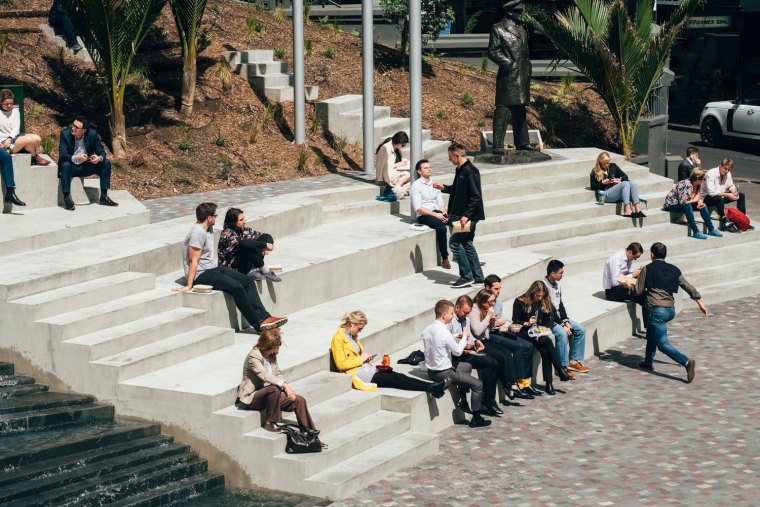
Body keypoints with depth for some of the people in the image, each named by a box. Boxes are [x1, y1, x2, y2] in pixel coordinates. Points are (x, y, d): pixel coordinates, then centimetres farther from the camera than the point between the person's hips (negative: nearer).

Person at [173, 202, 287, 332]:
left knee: (248, 282, -6)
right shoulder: (198, 232, -17)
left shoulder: (209, 229, 14)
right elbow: (194, 261, -19)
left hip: (213, 269, 10)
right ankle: (257, 323, -18)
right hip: (200, 275, -10)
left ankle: (263, 318, -16)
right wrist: (188, 286, -21)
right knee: (236, 287, -26)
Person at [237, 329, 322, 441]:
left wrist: (287, 388, -2)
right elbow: (264, 376, -27)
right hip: (252, 396, -8)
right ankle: (269, 423, -23)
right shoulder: (253, 356, -16)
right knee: (274, 389, -39)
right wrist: (284, 385, -31)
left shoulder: (272, 356, 11)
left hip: (270, 393, 8)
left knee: (299, 401, -8)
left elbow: (278, 374, 17)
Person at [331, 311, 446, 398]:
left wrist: (365, 358, 8)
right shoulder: (338, 338, -11)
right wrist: (361, 359, -10)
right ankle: (430, 388, -27)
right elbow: (341, 364, -17)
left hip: (365, 368, 9)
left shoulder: (352, 336, 17)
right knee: (393, 379, -20)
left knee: (397, 376, -13)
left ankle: (432, 387, -26)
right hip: (356, 374, -9)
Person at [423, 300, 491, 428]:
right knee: (478, 384, -2)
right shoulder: (444, 333, -25)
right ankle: (476, 419, 6)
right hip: (443, 373, -9)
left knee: (467, 366, 30)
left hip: (431, 371, 9)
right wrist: (464, 337, 4)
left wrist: (462, 342, 14)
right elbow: (457, 351, -13)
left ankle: (462, 399, 29)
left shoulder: (426, 330, 1)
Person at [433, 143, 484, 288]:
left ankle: (466, 276, -6)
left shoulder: (470, 171, -19)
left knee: (455, 242, -10)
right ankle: (477, 276, 20)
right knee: (467, 244, 14)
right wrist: (443, 188, 20)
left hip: (469, 216, -10)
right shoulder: (460, 170, 12)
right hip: (463, 215, 10)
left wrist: (466, 215, -25)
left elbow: (476, 197, -22)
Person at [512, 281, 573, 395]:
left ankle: (549, 383, -31)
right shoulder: (520, 302, -1)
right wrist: (527, 323, -18)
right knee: (547, 341, -32)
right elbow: (515, 321, -1)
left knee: (544, 350, -29)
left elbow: (549, 320, 16)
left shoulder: (545, 302, 13)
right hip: (525, 333, -4)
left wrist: (546, 328, -5)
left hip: (539, 332, 4)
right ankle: (560, 372, -31)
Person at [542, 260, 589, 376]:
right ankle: (563, 366, -25)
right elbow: (549, 311, -20)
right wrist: (562, 325, -19)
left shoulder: (557, 285, 10)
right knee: (562, 333, -33)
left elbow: (560, 306, 14)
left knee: (581, 330, 0)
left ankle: (574, 361, 5)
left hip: (559, 318, 9)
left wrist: (566, 322, 0)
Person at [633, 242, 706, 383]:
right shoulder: (673, 270, 12)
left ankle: (686, 362, -28)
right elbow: (689, 288, 14)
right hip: (671, 310, 7)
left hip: (657, 311, -7)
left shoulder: (647, 269, -3)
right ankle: (649, 362, 36)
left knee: (663, 344, -7)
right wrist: (701, 304, 23)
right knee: (650, 329, 32)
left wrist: (638, 280, 23)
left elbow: (638, 291, 2)